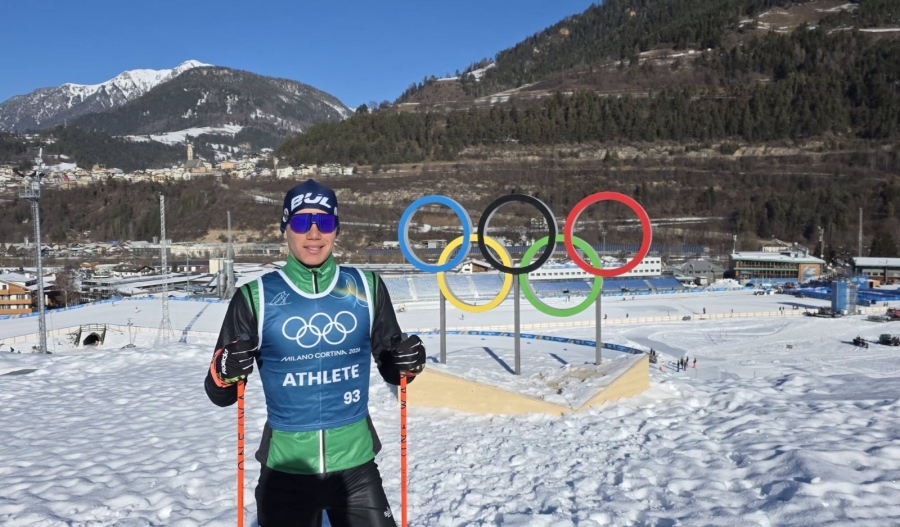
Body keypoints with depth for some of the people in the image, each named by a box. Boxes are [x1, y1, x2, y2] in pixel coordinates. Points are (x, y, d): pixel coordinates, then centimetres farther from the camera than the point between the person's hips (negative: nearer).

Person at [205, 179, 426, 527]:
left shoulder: (366, 287, -1)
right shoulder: (256, 297, -6)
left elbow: (389, 369, 9)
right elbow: (220, 395, 1)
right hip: (285, 470, -1)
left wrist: (406, 362, -12)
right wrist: (225, 372, -20)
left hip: (355, 466, 1)